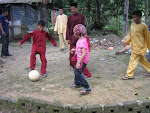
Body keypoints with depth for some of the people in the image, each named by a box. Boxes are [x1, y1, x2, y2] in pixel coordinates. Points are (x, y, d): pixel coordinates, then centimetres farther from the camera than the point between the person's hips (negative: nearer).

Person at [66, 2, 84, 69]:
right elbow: (68, 27, -1)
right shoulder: (70, 17, -1)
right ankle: (71, 65, 11)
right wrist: (68, 38, -6)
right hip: (72, 36, -1)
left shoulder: (81, 16, 2)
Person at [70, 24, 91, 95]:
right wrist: (74, 50, 30)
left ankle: (86, 87, 1)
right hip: (80, 59, 10)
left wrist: (79, 62, -36)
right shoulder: (80, 39, 4)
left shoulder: (82, 41, -28)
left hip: (83, 60, -10)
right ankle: (77, 84, 44)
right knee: (76, 70, 24)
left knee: (78, 73, -7)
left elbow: (84, 54, -34)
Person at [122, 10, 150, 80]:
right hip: (134, 46, 7)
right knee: (142, 60, 19)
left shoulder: (143, 26, -13)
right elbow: (130, 35, 16)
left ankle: (129, 75, 4)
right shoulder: (132, 25, 6)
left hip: (139, 47, -7)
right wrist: (127, 42, 3)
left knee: (133, 61, -5)